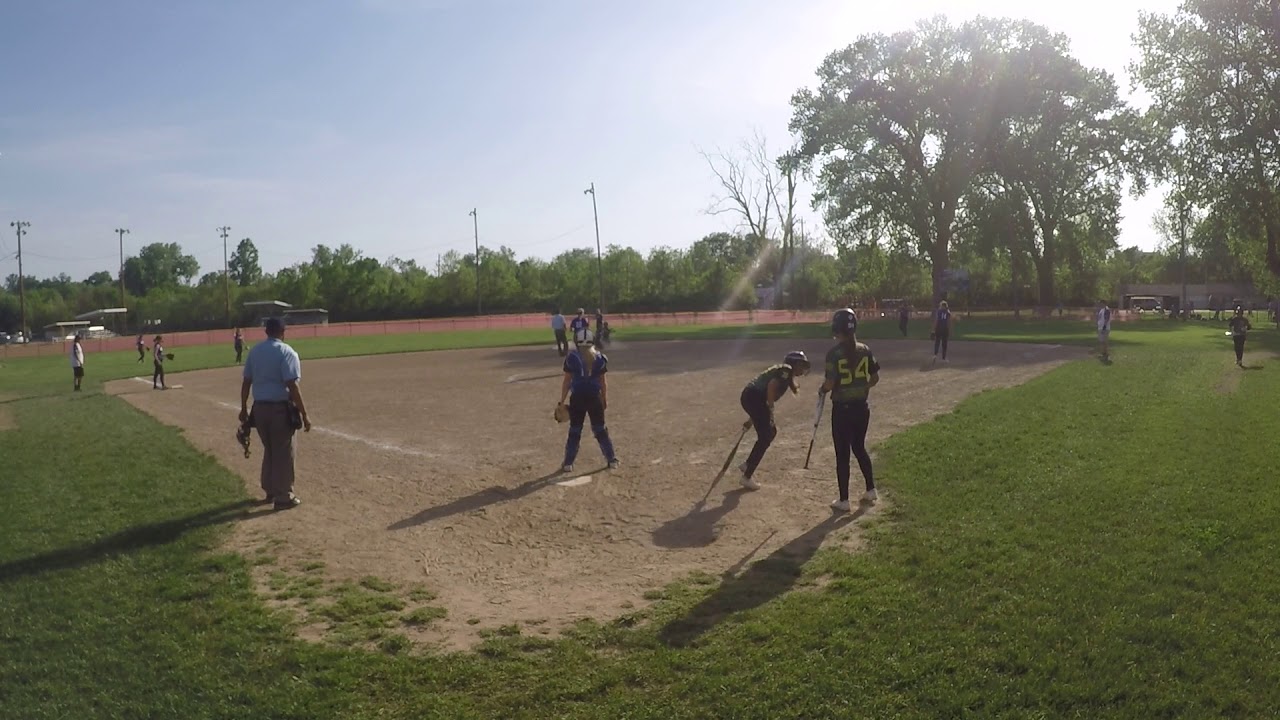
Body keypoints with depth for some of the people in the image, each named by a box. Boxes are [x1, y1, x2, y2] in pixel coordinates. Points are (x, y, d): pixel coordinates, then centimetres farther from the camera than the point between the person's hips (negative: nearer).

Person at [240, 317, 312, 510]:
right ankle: (283, 497, 9)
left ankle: (270, 491, 32)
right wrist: (304, 414, -17)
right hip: (280, 408, -6)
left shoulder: (254, 351, 8)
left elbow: (246, 382, 10)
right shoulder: (286, 352, -12)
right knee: (283, 453, 4)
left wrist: (244, 408, 20)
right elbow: (292, 386, -18)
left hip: (259, 408, 6)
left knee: (269, 450, 21)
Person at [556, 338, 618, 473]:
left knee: (574, 431, 7)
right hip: (594, 397, 2)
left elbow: (567, 381, -4)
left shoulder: (572, 358, -6)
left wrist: (562, 401, 2)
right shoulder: (600, 358, 0)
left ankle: (568, 463, 8)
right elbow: (603, 381, 3)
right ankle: (612, 459, 16)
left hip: (577, 398, -1)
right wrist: (605, 399, 14)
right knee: (600, 429, 13)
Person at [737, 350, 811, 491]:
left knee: (771, 432, 21)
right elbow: (771, 385, -18)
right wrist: (770, 409, -19)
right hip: (755, 397, -9)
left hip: (749, 396, 9)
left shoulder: (780, 370, 28)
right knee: (765, 438, -3)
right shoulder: (787, 370, 0)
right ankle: (747, 477, 0)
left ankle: (747, 465, 22)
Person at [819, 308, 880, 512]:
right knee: (860, 448, 24)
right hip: (861, 407, 5)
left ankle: (843, 500, 11)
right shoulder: (865, 350, -1)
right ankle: (871, 490, 30)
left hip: (842, 409, -5)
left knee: (842, 454, 4)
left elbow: (830, 383, -19)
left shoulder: (834, 353, -17)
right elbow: (875, 378, 6)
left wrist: (822, 390, 2)